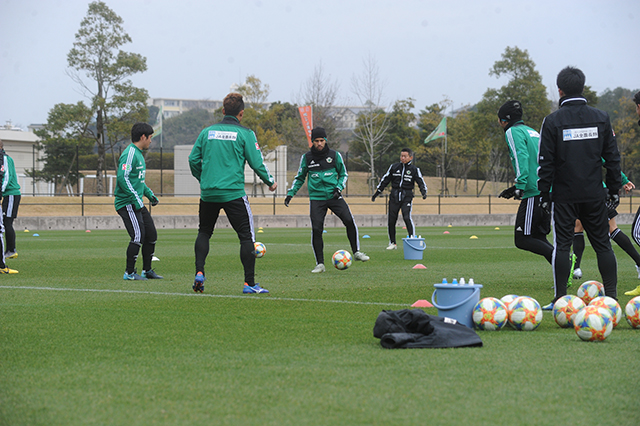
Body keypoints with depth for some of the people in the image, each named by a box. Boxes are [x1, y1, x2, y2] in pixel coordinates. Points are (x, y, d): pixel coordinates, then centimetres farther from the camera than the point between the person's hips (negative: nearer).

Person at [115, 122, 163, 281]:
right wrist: (136, 199, -24)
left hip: (138, 203, 10)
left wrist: (150, 194, 18)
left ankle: (147, 270, 20)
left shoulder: (138, 154, 18)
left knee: (151, 235, 10)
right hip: (127, 203, -10)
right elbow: (122, 178, -23)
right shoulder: (130, 153, -14)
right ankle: (129, 272, -6)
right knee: (138, 236, -14)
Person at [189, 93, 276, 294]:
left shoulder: (207, 132, 8)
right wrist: (270, 182, 13)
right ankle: (249, 283, -3)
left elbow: (193, 160, 9)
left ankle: (199, 273, 6)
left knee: (204, 232, 20)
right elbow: (256, 162, -4)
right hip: (233, 193, -4)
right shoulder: (244, 134, -3)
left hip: (208, 192, 4)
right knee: (246, 236, 2)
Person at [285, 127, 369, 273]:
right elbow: (300, 178, 16)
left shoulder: (335, 155, 3)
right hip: (316, 198, 0)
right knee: (316, 229, -10)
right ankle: (320, 264, 0)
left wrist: (339, 188, -4)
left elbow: (343, 174, 13)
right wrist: (290, 194, 8)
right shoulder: (307, 158, 4)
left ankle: (356, 252, 0)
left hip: (334, 196, 0)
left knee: (349, 221, -16)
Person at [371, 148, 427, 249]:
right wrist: (377, 192, 14)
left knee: (407, 217, -21)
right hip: (394, 197, 3)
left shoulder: (414, 169, 3)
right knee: (391, 220, 1)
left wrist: (424, 192, -19)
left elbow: (421, 182, 1)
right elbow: (385, 180, 15)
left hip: (407, 197, -3)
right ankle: (392, 243, 14)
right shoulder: (394, 167, 8)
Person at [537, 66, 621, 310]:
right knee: (603, 244, 8)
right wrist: (614, 190, 14)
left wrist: (544, 194, 1)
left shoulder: (553, 121, -5)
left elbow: (545, 162, -6)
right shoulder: (601, 118, 4)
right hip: (595, 195, 3)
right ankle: (612, 296, 5)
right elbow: (612, 158, 7)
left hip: (564, 196, -3)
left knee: (562, 246, 1)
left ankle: (560, 299, -2)